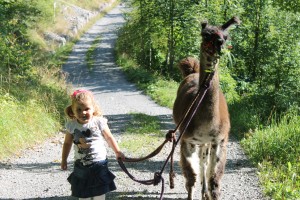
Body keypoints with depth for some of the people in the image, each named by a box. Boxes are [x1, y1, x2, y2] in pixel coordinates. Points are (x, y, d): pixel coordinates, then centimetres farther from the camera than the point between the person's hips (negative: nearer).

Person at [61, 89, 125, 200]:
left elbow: (109, 138, 1)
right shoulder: (72, 125, -6)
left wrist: (118, 152, 6)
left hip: (99, 164, -2)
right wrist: (64, 160, 11)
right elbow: (67, 143, 8)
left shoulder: (99, 122, -13)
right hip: (81, 166, 2)